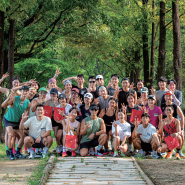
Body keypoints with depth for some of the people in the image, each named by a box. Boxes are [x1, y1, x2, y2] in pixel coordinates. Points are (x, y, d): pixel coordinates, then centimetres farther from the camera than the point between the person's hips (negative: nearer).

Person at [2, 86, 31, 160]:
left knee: (22, 136, -1)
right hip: (8, 120, -5)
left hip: (17, 121, 5)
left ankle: (17, 153, 13)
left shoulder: (28, 103, -9)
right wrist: (8, 99, -50)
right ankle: (11, 154, -15)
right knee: (11, 135, -21)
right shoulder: (14, 99, -24)